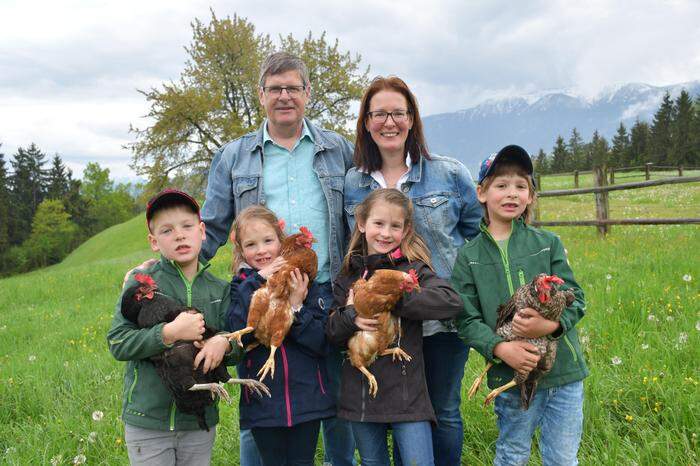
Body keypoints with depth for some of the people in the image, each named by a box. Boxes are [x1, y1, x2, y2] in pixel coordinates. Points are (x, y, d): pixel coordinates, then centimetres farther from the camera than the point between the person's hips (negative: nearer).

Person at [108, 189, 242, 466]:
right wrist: (169, 333, -22)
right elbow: (117, 343, -11)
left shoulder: (219, 290, 3)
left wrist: (224, 343, -18)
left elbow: (239, 349, 5)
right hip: (147, 421, -3)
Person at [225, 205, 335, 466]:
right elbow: (237, 332, -18)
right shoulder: (240, 287, 1)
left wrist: (297, 307, -18)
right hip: (262, 402, 0)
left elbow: (322, 343, -6)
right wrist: (257, 282, -20)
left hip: (306, 398, 0)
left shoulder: (303, 282, -1)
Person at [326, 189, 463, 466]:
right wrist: (350, 317, -18)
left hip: (406, 395, -4)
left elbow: (452, 302, -23)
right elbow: (331, 333, 6)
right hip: (359, 396, 4)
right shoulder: (349, 275, 7)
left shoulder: (413, 268, -6)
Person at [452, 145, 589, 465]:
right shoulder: (469, 256, -1)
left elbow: (575, 298, -1)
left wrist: (550, 325, -21)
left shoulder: (548, 243, 1)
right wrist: (499, 348, -19)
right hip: (510, 376, -1)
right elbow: (467, 319, -2)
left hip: (564, 372, 1)